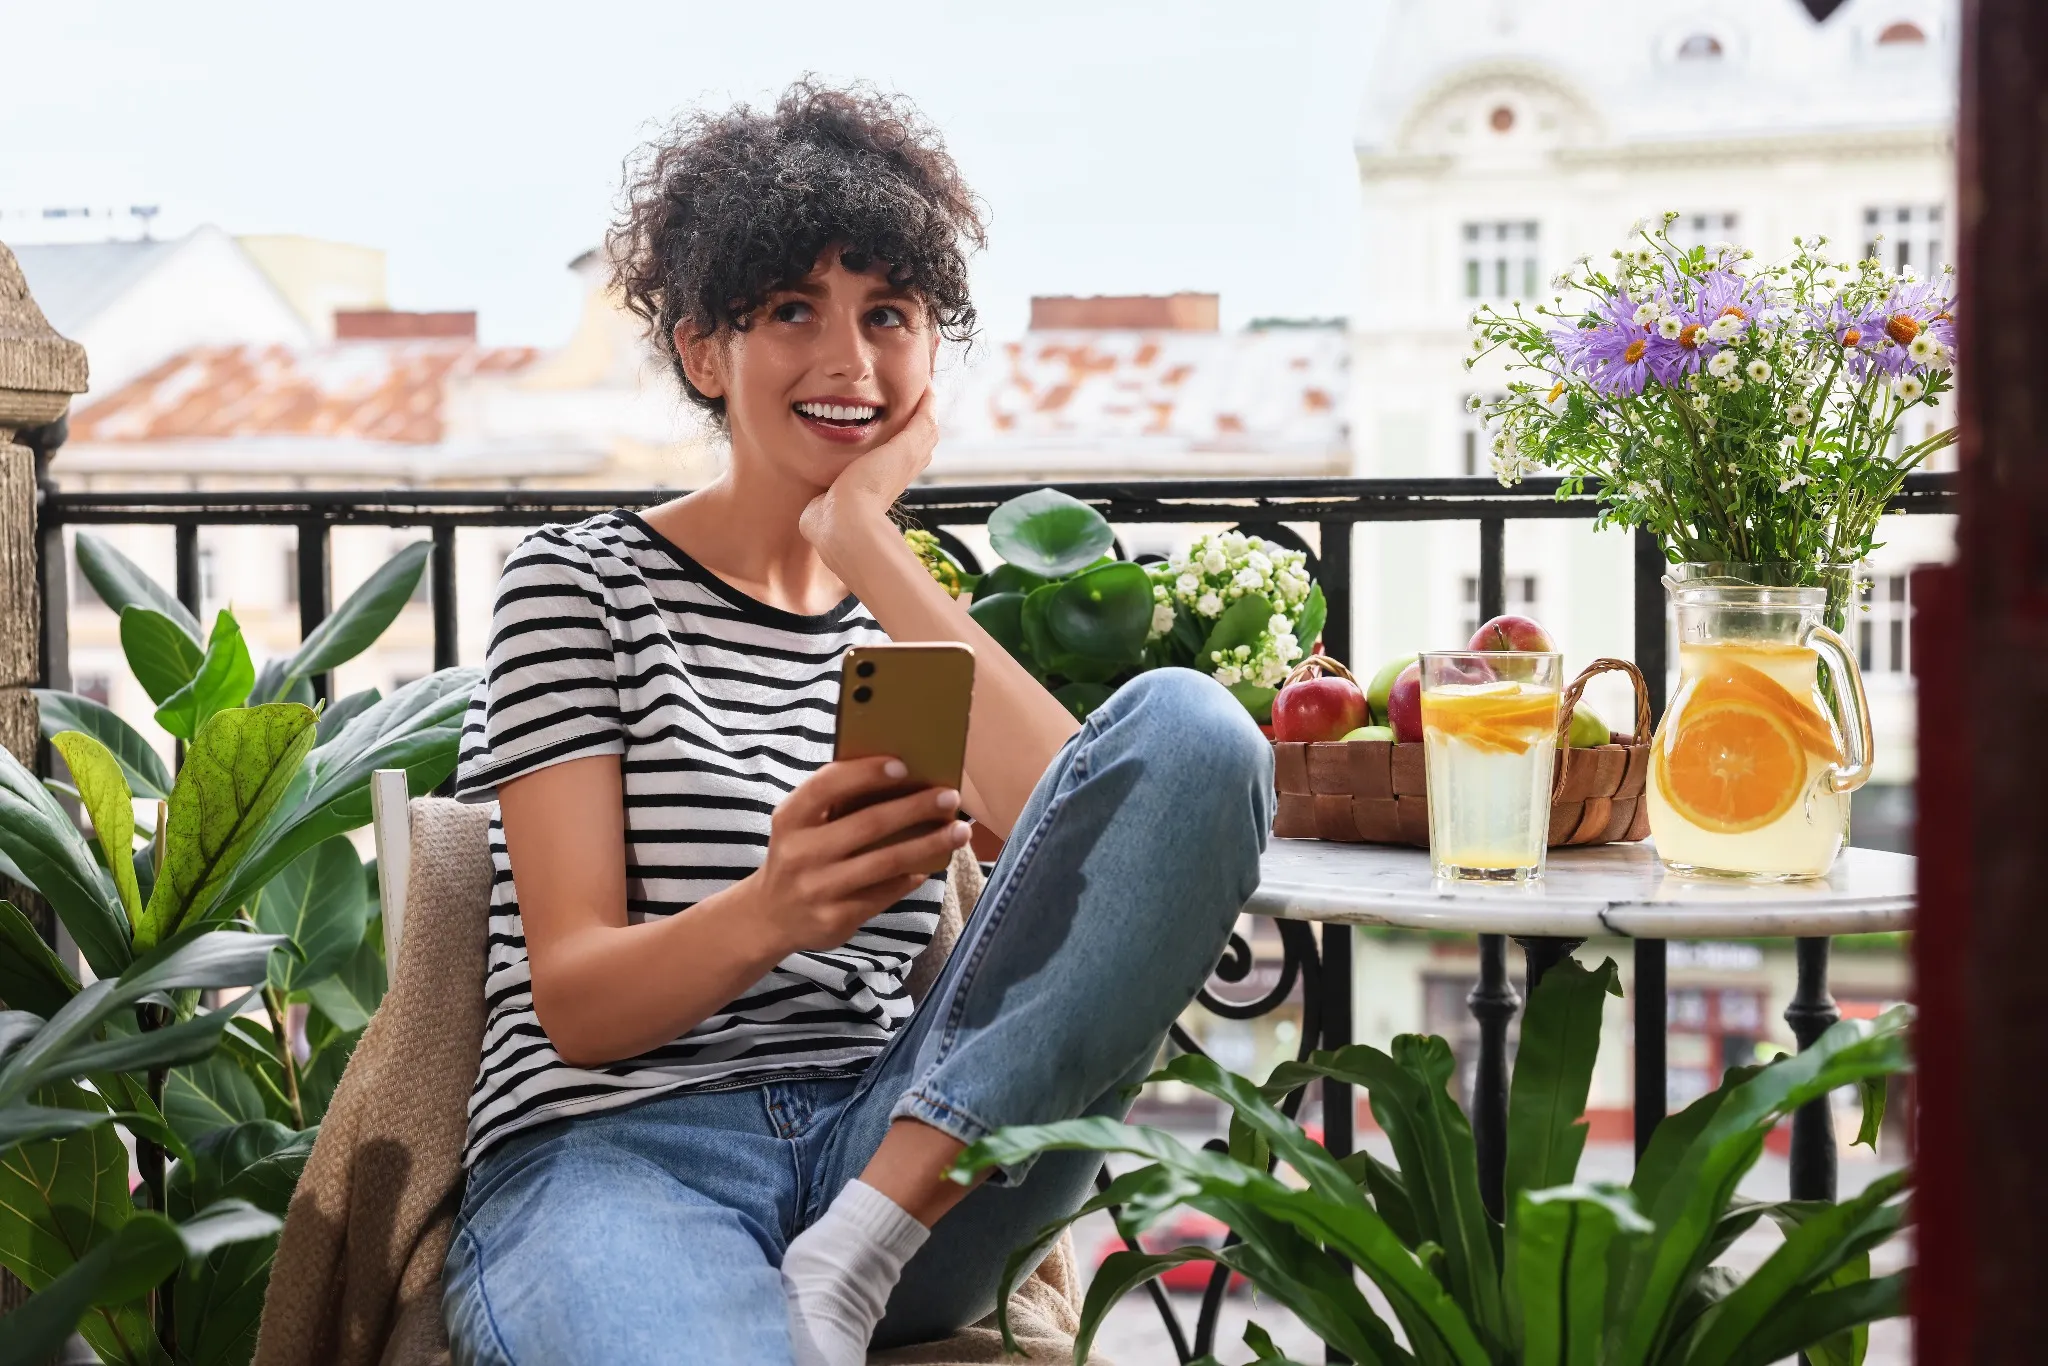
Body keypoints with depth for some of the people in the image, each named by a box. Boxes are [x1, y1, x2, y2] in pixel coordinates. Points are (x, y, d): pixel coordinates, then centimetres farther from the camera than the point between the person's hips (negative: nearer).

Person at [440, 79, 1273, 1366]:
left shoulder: (919, 613, 20)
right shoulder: (581, 581, 7)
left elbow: (1096, 833, -4)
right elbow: (575, 1002, -4)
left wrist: (869, 546, -4)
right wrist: (769, 913, -26)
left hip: (897, 1148, 7)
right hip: (618, 1155, -7)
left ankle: (850, 1262, -21)